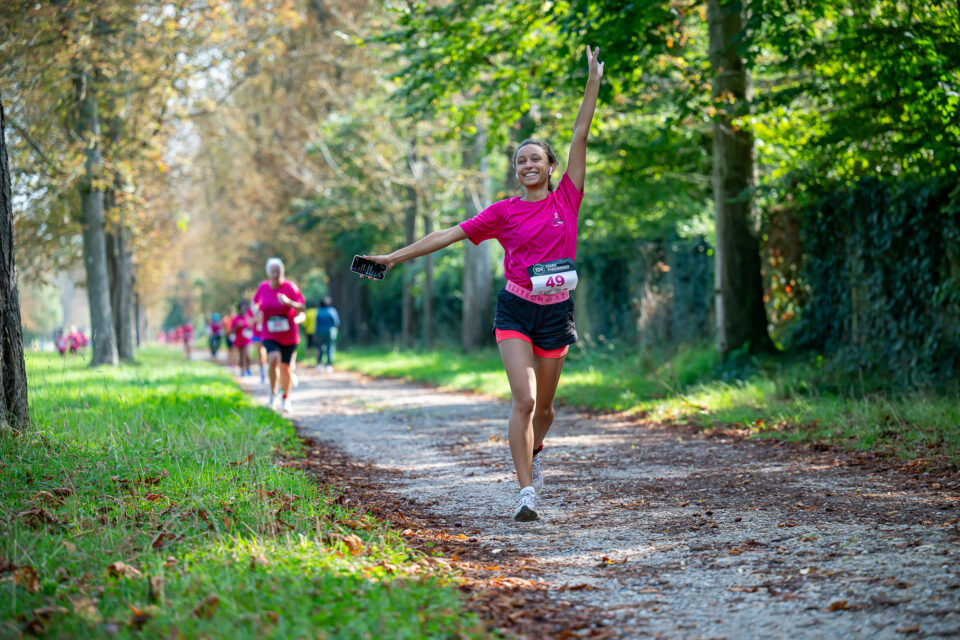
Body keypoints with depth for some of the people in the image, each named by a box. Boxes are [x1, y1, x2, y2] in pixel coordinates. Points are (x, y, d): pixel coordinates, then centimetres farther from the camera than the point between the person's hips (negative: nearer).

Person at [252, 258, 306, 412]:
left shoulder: (290, 287, -9)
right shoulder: (263, 288, -1)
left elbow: (302, 308, -12)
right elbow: (255, 302, 18)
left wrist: (289, 302, -29)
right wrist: (257, 312, -3)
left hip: (289, 335, 0)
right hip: (270, 336, 0)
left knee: (285, 367, 8)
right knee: (273, 359, -26)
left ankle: (286, 399, 31)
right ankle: (273, 394, -9)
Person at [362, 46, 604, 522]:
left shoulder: (566, 198, 4)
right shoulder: (504, 212, 2)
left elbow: (580, 136, 1)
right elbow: (449, 235, 2)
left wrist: (593, 83, -1)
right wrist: (395, 257, 0)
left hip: (556, 313, 2)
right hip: (515, 309, -2)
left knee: (543, 406, 13)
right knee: (524, 400, -15)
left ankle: (534, 451, 46)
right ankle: (526, 491, -13)